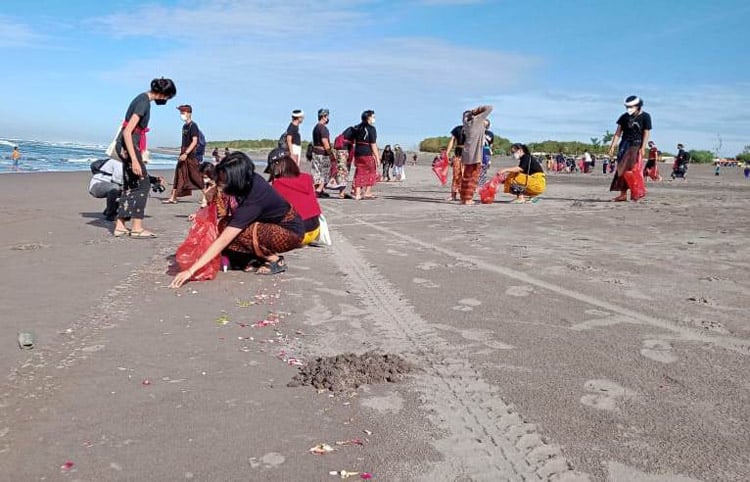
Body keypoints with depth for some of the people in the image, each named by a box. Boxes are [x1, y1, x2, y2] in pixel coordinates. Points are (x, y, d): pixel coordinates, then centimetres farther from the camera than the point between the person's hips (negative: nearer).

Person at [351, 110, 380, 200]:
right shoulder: (371, 128, -10)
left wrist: (355, 156, 22)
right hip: (367, 153, -7)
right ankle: (367, 193, 6)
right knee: (371, 173, 7)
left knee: (360, 174, 9)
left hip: (358, 153, 7)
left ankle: (357, 194, 7)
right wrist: (377, 157, -10)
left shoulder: (358, 128, 13)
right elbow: (373, 144, -13)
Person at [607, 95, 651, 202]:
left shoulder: (645, 117, -1)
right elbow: (618, 132, 9)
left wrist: (643, 148, -14)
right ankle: (623, 194, 4)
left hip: (636, 145, -4)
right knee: (621, 169, 0)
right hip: (624, 145, 4)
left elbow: (646, 133, -4)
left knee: (632, 169, -15)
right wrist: (612, 145, 1)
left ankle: (637, 192, -9)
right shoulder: (624, 117, 9)